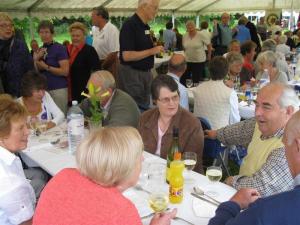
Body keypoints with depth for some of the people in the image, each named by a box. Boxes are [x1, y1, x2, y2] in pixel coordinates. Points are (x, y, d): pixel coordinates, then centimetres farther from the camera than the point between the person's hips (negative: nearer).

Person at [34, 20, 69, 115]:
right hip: (43, 90, 6)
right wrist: (36, 60, -3)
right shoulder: (40, 50, 13)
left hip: (58, 90, -6)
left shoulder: (60, 48, -7)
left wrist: (46, 67, -11)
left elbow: (65, 71, -15)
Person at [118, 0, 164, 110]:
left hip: (145, 72, 9)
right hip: (131, 73, -9)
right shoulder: (129, 25, -16)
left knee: (146, 107, 14)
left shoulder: (145, 26, 11)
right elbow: (127, 56, -23)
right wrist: (151, 51, -18)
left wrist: (156, 48, 6)